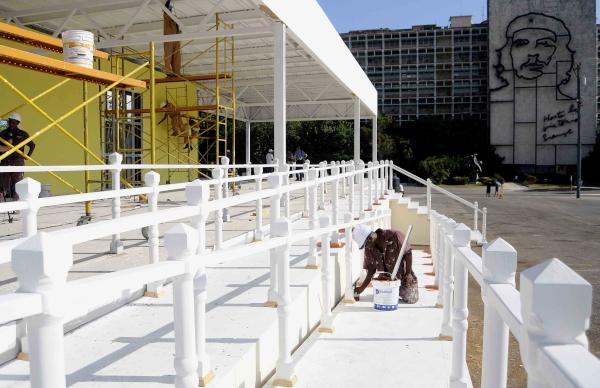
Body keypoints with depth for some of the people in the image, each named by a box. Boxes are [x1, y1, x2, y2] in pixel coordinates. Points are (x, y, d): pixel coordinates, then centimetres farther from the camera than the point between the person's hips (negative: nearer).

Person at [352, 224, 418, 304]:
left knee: (411, 299, -12)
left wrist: (408, 274, -14)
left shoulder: (394, 236, -22)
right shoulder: (369, 249, -7)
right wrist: (362, 288, -9)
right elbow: (371, 270, -2)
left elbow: (408, 253, -12)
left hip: (403, 276, -3)